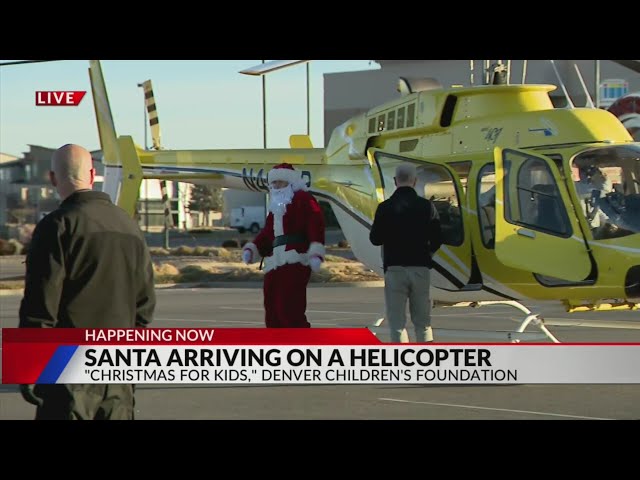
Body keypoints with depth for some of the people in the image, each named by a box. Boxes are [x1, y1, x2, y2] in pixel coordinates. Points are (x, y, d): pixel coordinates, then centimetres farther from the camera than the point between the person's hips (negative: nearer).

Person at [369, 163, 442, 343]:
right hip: (420, 268, 2)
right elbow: (437, 240, 1)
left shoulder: (385, 207, -6)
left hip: (395, 269, -2)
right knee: (423, 321, 11)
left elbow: (375, 239, -1)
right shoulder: (426, 206, -2)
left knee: (397, 321, 1)